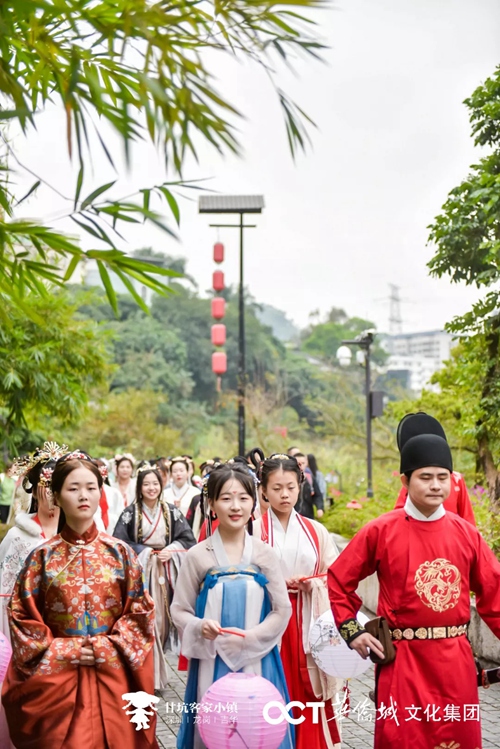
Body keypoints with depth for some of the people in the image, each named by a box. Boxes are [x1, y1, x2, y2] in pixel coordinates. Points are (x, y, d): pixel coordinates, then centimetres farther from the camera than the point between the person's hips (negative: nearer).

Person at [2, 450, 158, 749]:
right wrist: (58, 650, -10)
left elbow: (141, 611, 1)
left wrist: (110, 646, -10)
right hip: (56, 677, 0)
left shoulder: (121, 553, 1)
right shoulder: (42, 557, 0)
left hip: (113, 678, 1)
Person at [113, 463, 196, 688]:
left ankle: (156, 668, 17)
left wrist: (171, 551, -10)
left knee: (162, 619, 2)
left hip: (165, 572, 2)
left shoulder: (171, 512, 7)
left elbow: (187, 539, 6)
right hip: (140, 571, -2)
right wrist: (143, 551, -12)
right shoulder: (130, 513, -1)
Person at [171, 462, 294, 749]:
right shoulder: (198, 556, -2)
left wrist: (249, 638, -12)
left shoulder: (263, 554, -1)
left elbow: (282, 610, 0)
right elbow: (180, 610, 2)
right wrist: (199, 627, -17)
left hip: (257, 662, 0)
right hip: (212, 663, 0)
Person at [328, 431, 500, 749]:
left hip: (456, 660, 3)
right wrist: (352, 631, -5)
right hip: (403, 660, -2)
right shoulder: (380, 531, -6)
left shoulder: (467, 533, 1)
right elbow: (338, 581, 1)